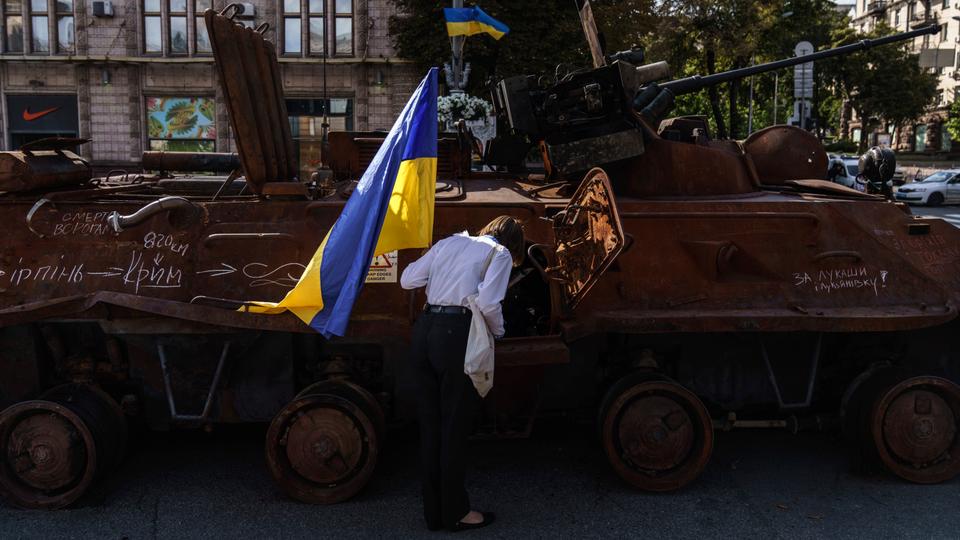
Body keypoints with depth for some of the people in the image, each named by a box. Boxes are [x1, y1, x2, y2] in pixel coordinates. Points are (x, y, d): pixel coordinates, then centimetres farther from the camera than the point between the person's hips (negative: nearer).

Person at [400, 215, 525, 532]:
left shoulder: (449, 243, 20)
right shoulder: (500, 253, 5)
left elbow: (407, 280, 17)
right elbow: (488, 303, -11)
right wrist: (497, 332, 7)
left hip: (424, 330, 6)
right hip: (456, 335, -6)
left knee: (429, 423, 13)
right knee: (455, 426, 6)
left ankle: (434, 512, 24)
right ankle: (455, 513, 18)